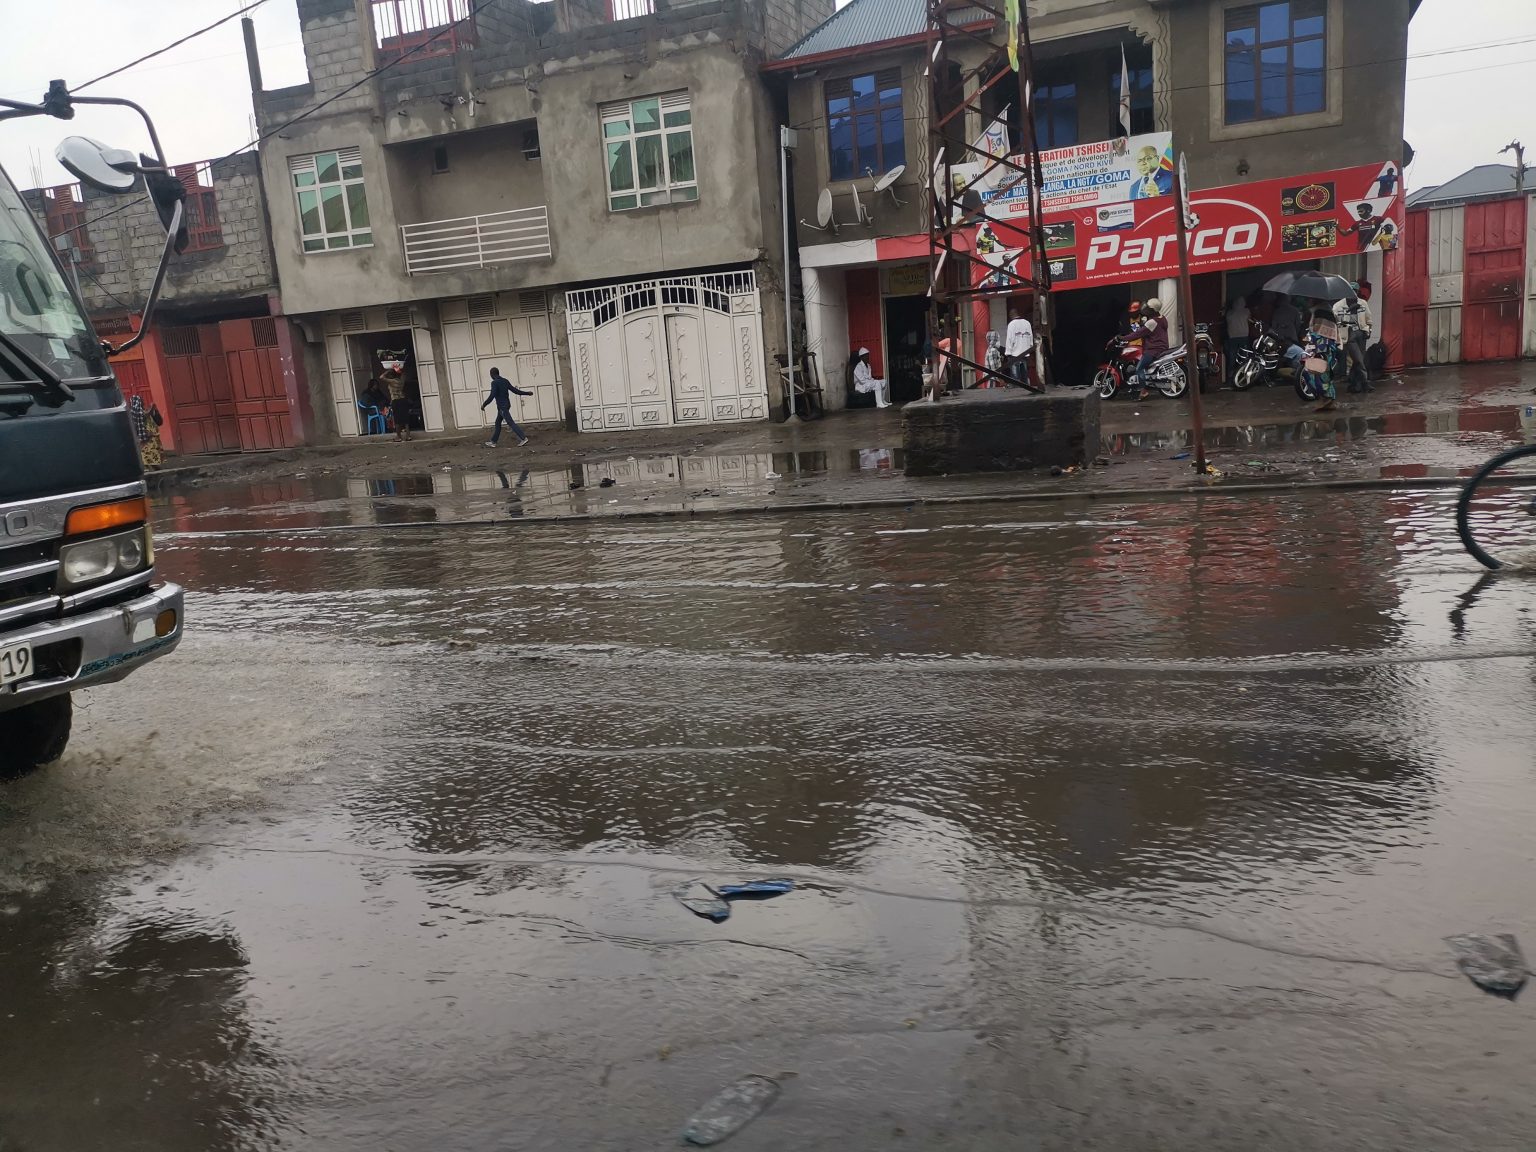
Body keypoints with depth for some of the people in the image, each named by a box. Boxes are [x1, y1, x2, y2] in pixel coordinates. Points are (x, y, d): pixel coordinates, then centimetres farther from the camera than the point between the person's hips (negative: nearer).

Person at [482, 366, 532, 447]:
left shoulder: (494, 383, -14)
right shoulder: (505, 381, 8)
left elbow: (492, 396, -21)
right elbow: (515, 390, 8)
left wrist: (484, 405, -15)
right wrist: (527, 393, 19)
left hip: (502, 406, -9)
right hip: (507, 405, 9)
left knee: (510, 423, -9)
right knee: (498, 423, 14)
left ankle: (523, 438, -15)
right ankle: (493, 442, 19)